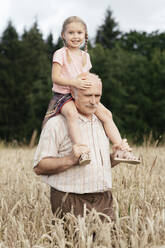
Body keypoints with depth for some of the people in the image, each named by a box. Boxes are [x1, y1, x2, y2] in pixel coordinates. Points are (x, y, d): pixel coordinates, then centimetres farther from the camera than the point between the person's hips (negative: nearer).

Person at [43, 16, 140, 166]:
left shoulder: (85, 56, 14)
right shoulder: (60, 54, -5)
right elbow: (55, 78, -14)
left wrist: (87, 81, -3)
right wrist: (75, 82, -27)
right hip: (64, 95, -6)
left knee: (106, 113, -11)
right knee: (72, 113, -38)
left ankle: (120, 149, -10)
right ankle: (81, 151, -50)